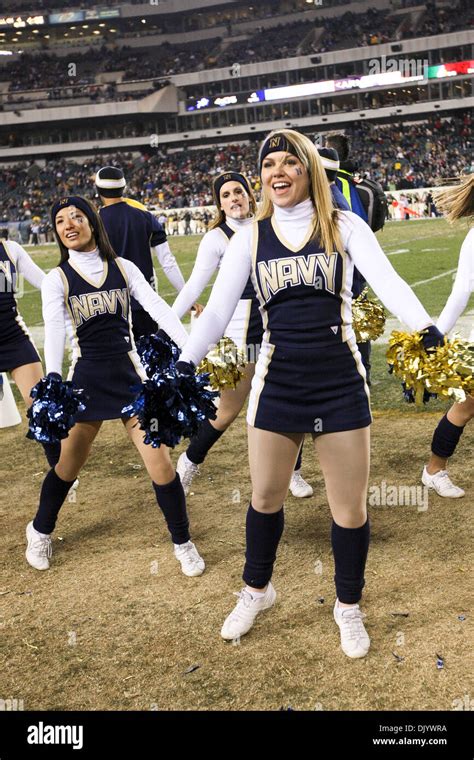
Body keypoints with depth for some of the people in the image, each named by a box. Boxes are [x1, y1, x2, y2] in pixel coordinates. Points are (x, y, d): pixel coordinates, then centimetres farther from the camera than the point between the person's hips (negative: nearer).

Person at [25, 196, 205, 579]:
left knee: (160, 463, -3)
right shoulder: (57, 279, -1)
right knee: (69, 464, 11)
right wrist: (53, 379, -29)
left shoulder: (124, 267, 3)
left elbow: (157, 308, -7)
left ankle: (183, 542, 16)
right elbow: (53, 330, -14)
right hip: (87, 378, 0)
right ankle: (40, 530, 38)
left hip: (130, 373, 1)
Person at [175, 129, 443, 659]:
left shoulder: (344, 227, -1)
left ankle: (348, 607, 30)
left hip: (341, 381, -1)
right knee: (265, 497, 13)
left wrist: (425, 327, -33)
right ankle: (256, 591, 39)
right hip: (276, 381, 1)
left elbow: (386, 281, -15)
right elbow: (218, 308, -1)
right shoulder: (251, 237, 3)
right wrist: (184, 365, -14)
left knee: (350, 506, 6)